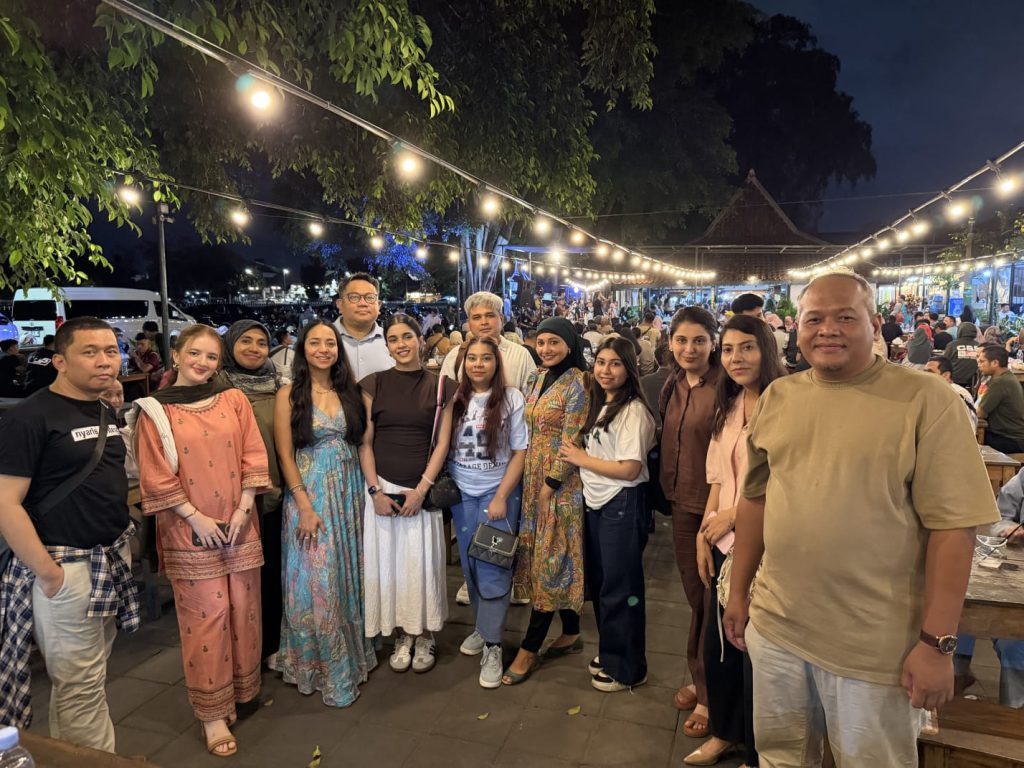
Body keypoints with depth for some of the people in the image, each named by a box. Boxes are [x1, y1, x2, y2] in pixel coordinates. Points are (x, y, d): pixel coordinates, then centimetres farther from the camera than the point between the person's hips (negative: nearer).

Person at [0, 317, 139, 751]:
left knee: (88, 675, 20)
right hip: (65, 568, -7)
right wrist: (47, 572, -18)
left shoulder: (107, 413, 9)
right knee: (80, 685, 4)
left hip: (111, 563, 7)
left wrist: (123, 543, 11)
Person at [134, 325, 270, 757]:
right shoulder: (156, 411, -3)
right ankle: (212, 713, 16)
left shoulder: (234, 400, 4)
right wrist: (196, 517, -11)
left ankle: (241, 692, 30)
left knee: (243, 610, 10)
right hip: (190, 531, -3)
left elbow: (253, 457, 2)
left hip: (238, 524, 3)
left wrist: (242, 510, -7)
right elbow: (157, 479, -6)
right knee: (205, 617, 2)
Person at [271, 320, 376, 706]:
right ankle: (319, 663, 20)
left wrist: (368, 490, -2)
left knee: (349, 578, 12)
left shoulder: (350, 392, 6)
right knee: (316, 582, 1)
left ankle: (351, 654, 30)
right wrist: (304, 506, -14)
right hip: (309, 496, -3)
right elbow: (285, 455, -7)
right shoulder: (290, 394, -4)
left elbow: (360, 444, 8)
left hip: (350, 495, 4)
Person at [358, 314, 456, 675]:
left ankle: (424, 635, 23)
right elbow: (365, 442, 1)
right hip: (382, 487, 1)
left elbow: (442, 442, -1)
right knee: (387, 560, 7)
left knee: (423, 561, 5)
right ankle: (401, 635, 24)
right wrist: (375, 491, -7)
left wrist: (421, 489, -9)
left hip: (423, 489, -1)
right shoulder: (374, 384, 2)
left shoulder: (440, 386, 1)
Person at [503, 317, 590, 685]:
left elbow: (571, 440, -16)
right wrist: (531, 482, 11)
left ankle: (530, 648, 8)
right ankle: (571, 632, 28)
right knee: (542, 555, 13)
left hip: (561, 482, -8)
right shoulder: (538, 378, 10)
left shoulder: (577, 383, -13)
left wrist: (550, 486, -16)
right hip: (533, 478, 8)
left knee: (551, 559, 0)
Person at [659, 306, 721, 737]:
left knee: (713, 602, 7)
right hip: (683, 504, 6)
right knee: (694, 598, 18)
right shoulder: (672, 387, 7)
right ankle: (699, 679, 36)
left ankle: (710, 696, 24)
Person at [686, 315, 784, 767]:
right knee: (716, 644, 18)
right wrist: (704, 535, 6)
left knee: (755, 652, 9)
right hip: (725, 543, 7)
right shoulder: (728, 407, 9)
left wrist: (734, 515, -12)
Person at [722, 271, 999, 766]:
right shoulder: (777, 397, 3)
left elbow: (952, 526, -12)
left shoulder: (926, 400, -11)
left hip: (876, 647, -4)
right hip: (775, 627, 4)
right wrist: (738, 592, 10)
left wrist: (937, 642, -14)